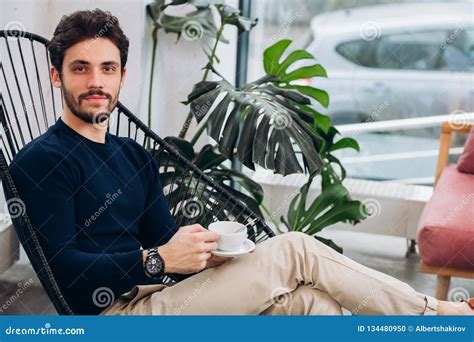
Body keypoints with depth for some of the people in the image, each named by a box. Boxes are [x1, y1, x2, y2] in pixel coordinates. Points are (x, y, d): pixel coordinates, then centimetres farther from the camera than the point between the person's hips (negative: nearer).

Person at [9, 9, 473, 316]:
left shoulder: (134, 156, 19)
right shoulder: (41, 160, -5)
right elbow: (63, 269, -14)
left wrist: (205, 256, -7)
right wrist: (157, 261, -23)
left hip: (154, 299, 7)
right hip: (114, 317, -7)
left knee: (305, 298, -15)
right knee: (293, 252, -13)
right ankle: (435, 314, 1)